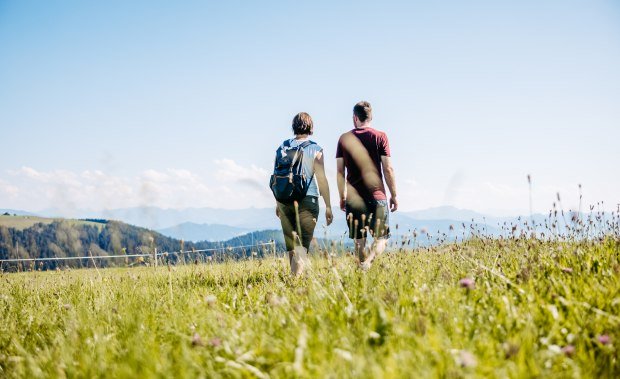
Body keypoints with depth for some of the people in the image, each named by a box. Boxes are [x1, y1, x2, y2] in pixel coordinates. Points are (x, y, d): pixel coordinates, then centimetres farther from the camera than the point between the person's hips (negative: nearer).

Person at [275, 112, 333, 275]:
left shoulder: (283, 148, 7)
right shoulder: (315, 150, -3)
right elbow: (321, 179, -5)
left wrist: (278, 203, 18)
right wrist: (328, 206, 0)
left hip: (285, 201, 4)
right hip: (308, 200, -3)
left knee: (291, 245, 14)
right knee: (302, 245, -7)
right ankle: (297, 276, -24)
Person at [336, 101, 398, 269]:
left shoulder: (344, 139, 6)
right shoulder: (380, 137, -2)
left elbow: (340, 171, 6)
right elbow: (388, 169, -5)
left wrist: (342, 197, 16)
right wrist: (394, 195, 4)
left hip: (353, 197, 2)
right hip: (377, 195, -2)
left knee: (359, 241, 11)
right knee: (381, 239, 4)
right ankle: (368, 262, -22)